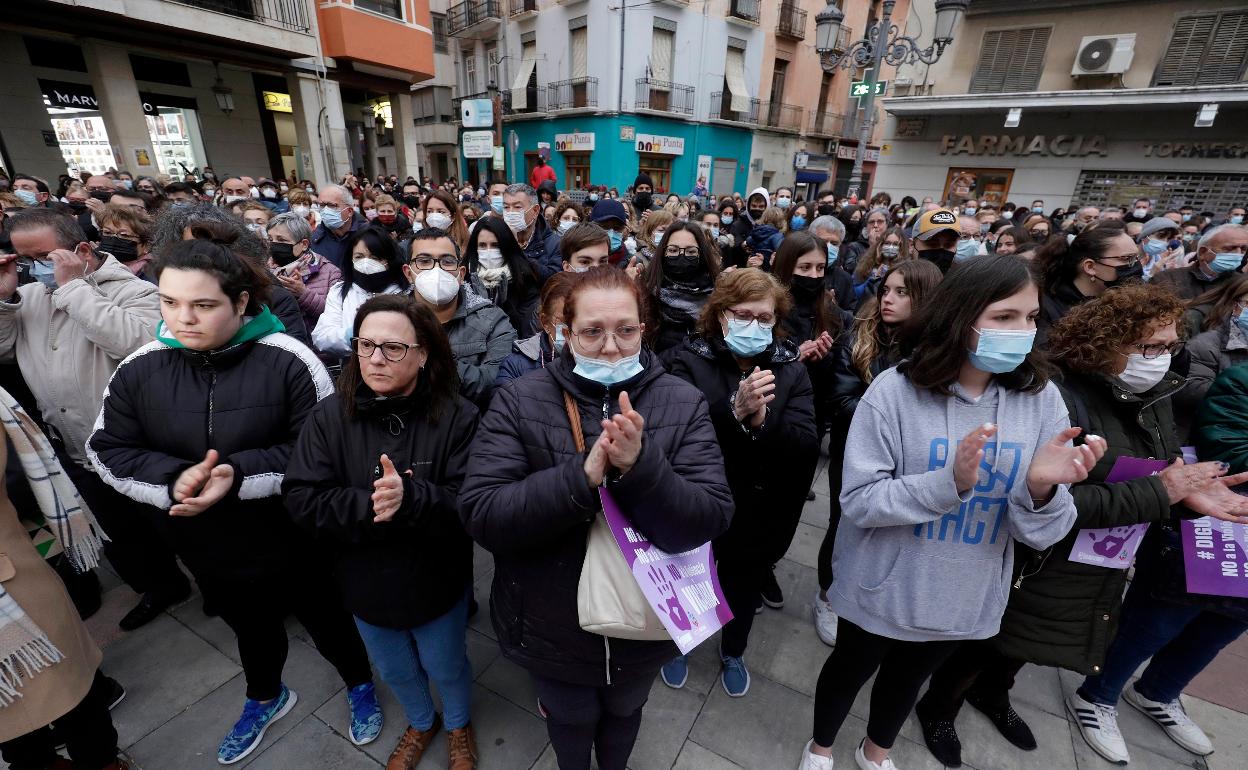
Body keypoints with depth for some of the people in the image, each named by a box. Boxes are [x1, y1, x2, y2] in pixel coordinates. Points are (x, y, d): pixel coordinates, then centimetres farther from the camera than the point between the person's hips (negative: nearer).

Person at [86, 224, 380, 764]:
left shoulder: (288, 361, -22)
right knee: (251, 630, 31)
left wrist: (239, 473, -31)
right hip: (207, 548, 4)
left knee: (329, 622, 20)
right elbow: (107, 451, -2)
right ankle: (265, 698, 61)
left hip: (294, 541, -4)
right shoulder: (139, 369, -7)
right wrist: (174, 478, -21)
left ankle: (360, 686, 50)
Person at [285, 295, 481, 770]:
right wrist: (369, 504, -30)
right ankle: (420, 725, 61)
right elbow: (301, 501, -16)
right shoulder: (328, 417, -12)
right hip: (366, 583, 3)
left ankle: (458, 726, 57)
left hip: (437, 582, -3)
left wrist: (410, 497, -40)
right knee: (395, 670, 29)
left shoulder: (457, 417, -22)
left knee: (446, 666, 23)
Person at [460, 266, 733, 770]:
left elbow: (711, 520, -20)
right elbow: (480, 515, -23)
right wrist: (582, 476, -36)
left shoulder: (683, 404, -15)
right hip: (551, 629, 0)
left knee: (624, 713, 31)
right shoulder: (520, 401, -17)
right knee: (570, 720, 29)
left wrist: (640, 466, -37)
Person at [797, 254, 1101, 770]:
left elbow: (1042, 535, -10)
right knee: (850, 671, 23)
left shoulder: (1041, 399, -11)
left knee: (907, 679, 29)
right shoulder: (895, 391, -22)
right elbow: (858, 502, -23)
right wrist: (950, 482, -35)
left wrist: (1041, 488, -31)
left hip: (966, 599, 4)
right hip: (882, 590, -3)